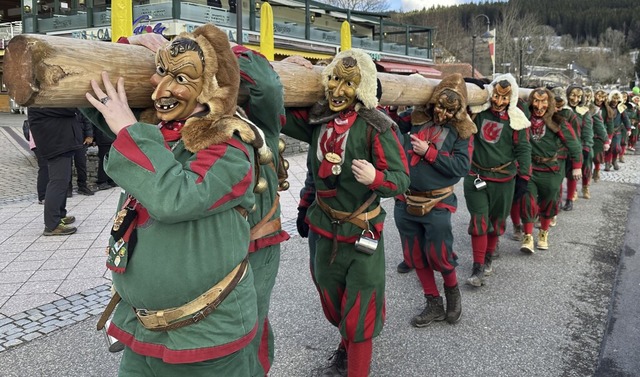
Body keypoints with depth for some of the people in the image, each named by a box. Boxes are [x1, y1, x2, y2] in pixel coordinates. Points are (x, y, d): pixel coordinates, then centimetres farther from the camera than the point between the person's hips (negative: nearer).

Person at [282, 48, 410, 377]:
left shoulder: (375, 126, -18)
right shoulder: (317, 119, -3)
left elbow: (401, 179, -21)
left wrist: (375, 178, -41)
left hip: (361, 233, -6)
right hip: (325, 229, 6)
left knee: (359, 309, 4)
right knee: (332, 301, 24)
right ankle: (347, 349, 51)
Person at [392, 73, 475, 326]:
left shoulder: (461, 129, -4)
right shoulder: (417, 117, 3)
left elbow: (462, 166, -14)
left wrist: (429, 152, -18)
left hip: (437, 204, -4)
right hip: (405, 201, 4)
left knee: (438, 255, 1)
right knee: (414, 256, 12)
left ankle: (452, 291, 34)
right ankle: (433, 304, 30)